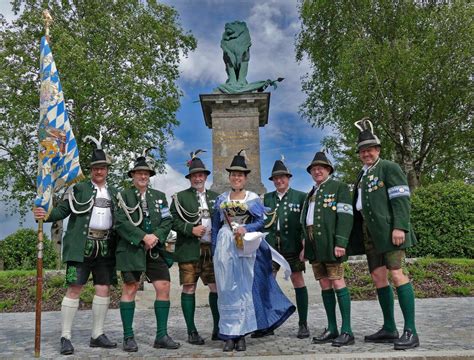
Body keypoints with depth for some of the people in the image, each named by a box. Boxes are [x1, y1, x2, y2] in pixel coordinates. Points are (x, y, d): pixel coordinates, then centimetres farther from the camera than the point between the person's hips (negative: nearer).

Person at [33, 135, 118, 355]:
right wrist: (47, 215, -24)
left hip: (105, 247, 4)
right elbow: (63, 209, -5)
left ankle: (97, 335, 14)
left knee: (104, 288, 4)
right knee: (74, 288, -6)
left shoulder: (113, 193, 16)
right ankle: (65, 337, 3)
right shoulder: (78, 189, 4)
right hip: (81, 245, -4)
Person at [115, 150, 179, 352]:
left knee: (164, 288, -2)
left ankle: (162, 335, 8)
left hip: (155, 250, 3)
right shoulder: (124, 196, 3)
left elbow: (167, 221, 7)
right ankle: (128, 337, 12)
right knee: (130, 289, 1)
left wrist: (156, 237, -10)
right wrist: (143, 237, -16)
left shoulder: (159, 196, 14)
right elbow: (121, 223, -8)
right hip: (131, 249, -3)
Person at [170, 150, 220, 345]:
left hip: (212, 249, 3)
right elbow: (174, 221, -2)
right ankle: (192, 332, 9)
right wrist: (191, 230, -14)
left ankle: (218, 328, 14)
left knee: (216, 287, 2)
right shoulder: (180, 197, 6)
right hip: (189, 250, -3)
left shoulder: (215, 197, 17)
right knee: (189, 288, -1)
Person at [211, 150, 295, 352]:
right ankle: (229, 335, 7)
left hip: (245, 248, -1)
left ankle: (241, 334, 8)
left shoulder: (253, 198, 6)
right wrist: (214, 250, 8)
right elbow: (215, 227, 13)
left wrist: (246, 228, -19)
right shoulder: (221, 199, 12)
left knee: (244, 288, 1)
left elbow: (260, 222, -1)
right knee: (227, 289, 1)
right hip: (225, 247, 2)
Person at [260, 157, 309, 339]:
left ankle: (303, 324, 11)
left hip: (292, 246, -2)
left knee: (298, 281, 1)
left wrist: (305, 247, -8)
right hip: (270, 246, 3)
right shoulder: (267, 198, 13)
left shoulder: (300, 196, 4)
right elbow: (260, 221, 13)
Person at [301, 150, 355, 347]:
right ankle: (332, 329, 14)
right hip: (314, 246, 7)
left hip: (330, 244, -7)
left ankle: (347, 331, -3)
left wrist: (340, 243, -18)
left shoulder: (339, 187, 1)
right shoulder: (311, 194, 23)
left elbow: (345, 216, -9)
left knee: (337, 282, -8)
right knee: (324, 285, 8)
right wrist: (305, 245, 17)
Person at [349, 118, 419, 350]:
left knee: (396, 274, -11)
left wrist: (399, 227, -21)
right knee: (378, 277, 7)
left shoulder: (389, 168, -2)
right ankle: (389, 329, 15)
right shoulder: (363, 175, 20)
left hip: (389, 230, -8)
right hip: (370, 233, 8)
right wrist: (358, 237, 15)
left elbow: (401, 199, -11)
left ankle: (410, 331, -6)